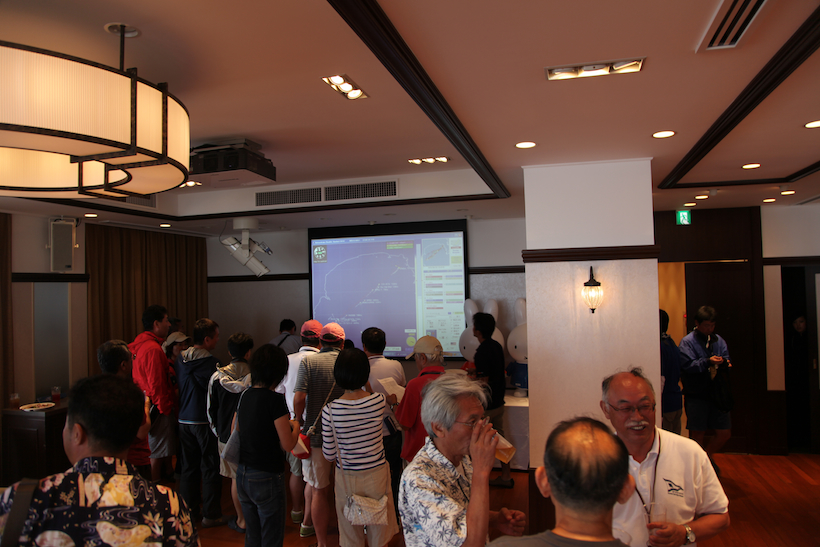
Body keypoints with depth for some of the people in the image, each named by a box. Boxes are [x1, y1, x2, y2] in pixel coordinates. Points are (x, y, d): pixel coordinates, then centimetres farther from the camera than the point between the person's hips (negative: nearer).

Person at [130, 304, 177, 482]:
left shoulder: (140, 344, 13)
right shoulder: (153, 349, -19)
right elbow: (156, 384, -21)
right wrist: (165, 407, -14)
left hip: (148, 406, 10)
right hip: (158, 409, -10)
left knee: (156, 453, 16)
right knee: (158, 454, -3)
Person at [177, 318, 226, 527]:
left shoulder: (180, 359, 4)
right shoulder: (211, 362, -18)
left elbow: (178, 386, 13)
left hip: (184, 420, 7)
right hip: (204, 421, -7)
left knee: (189, 467, 16)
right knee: (210, 468, 3)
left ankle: (188, 510, 25)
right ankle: (211, 515, 9)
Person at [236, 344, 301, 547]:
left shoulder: (245, 396, 3)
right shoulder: (275, 400, -19)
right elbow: (287, 445, -18)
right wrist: (295, 426, 2)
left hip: (242, 475, 7)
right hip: (267, 477, -7)